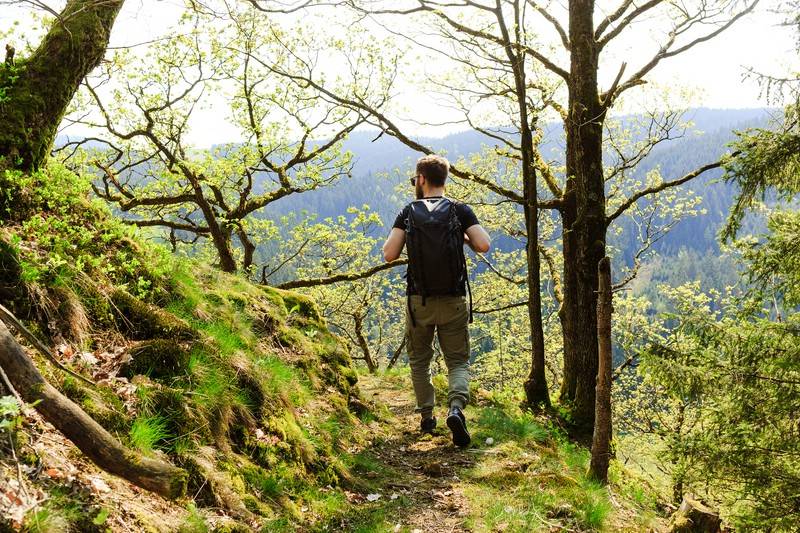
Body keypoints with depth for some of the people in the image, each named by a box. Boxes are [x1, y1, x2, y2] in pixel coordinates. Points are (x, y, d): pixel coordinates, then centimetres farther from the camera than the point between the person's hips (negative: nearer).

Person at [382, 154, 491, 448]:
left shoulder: (408, 213, -1)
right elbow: (483, 245, -12)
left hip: (419, 301, 0)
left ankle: (426, 417, 22)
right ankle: (456, 408, -17)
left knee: (420, 361, 18)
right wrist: (462, 236, 8)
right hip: (454, 302, 0)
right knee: (458, 361, 7)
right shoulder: (460, 210, 0)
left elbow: (389, 254, -7)